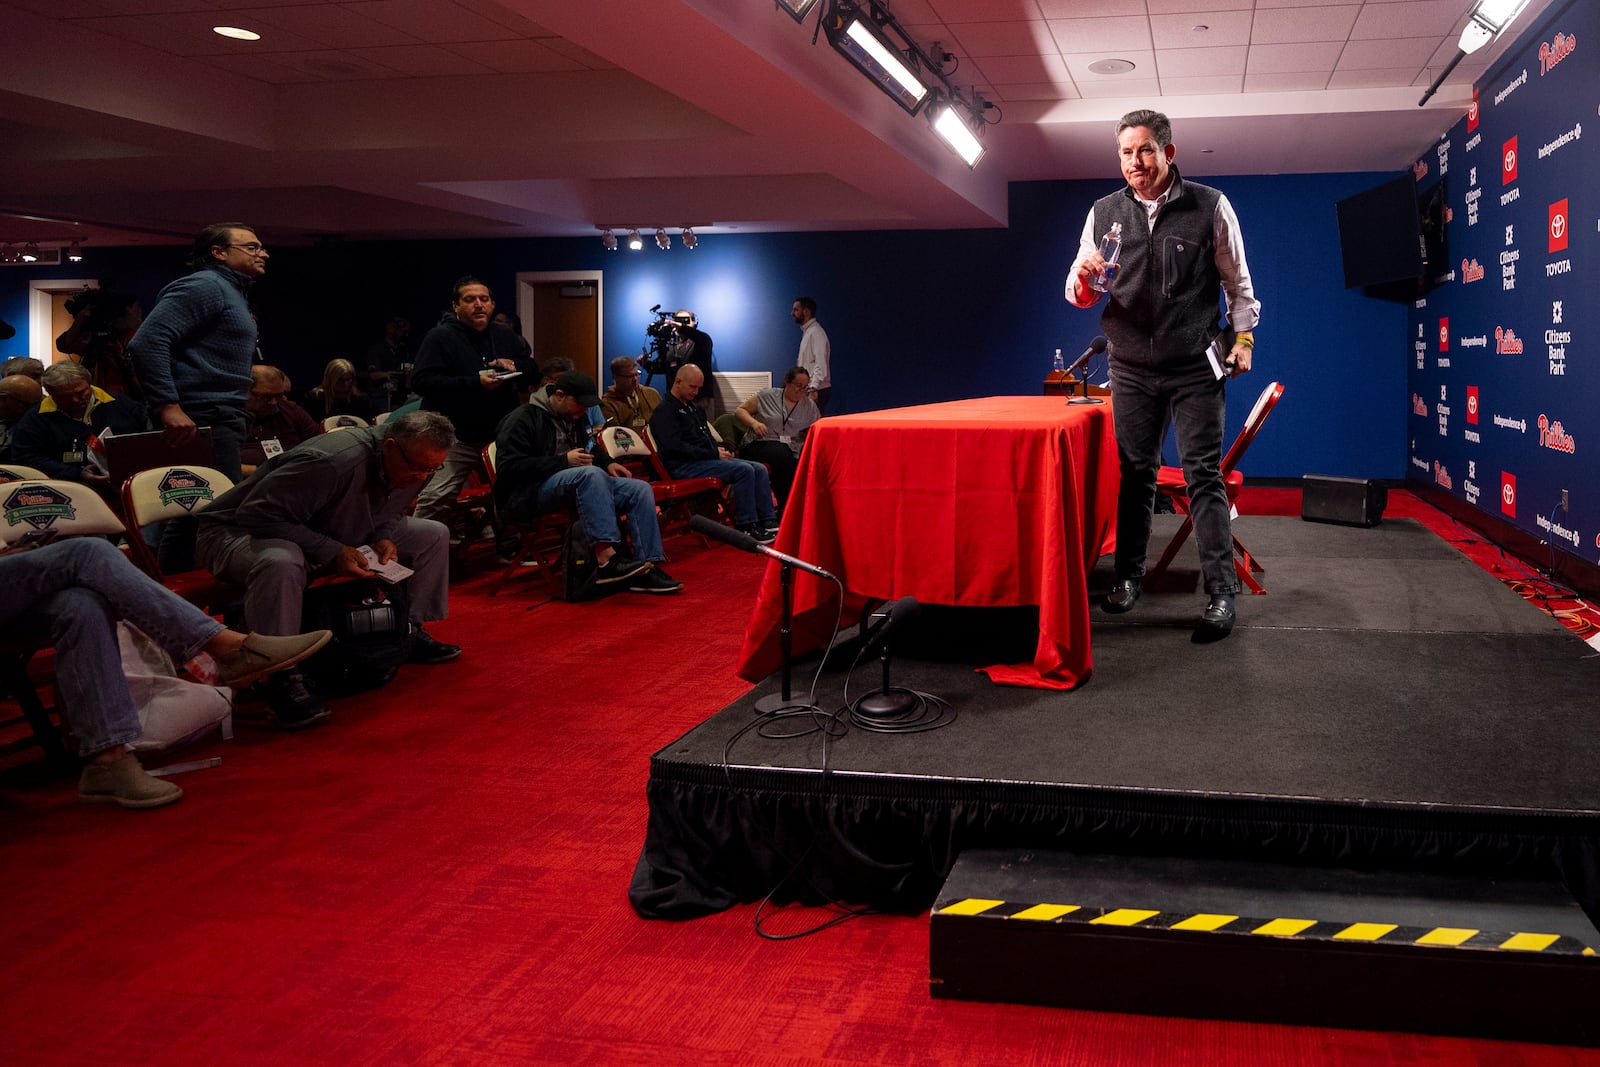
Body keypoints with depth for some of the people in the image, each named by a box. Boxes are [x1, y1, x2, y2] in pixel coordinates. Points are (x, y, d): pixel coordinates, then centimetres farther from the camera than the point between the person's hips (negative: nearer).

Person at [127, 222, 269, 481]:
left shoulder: (234, 292, 22)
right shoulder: (206, 285, -9)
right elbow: (146, 342, -20)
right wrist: (168, 406, -25)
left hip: (221, 421, 10)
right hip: (203, 420, -10)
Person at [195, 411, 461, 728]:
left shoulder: (417, 466, -8)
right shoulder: (332, 462, -34)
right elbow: (258, 515, -31)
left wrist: (384, 537, -12)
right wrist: (331, 553, -35)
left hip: (331, 538, 8)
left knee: (434, 536, 2)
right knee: (281, 563, -46)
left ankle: (413, 632, 8)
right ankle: (282, 679, -35)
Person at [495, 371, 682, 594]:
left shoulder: (576, 416, 17)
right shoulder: (523, 419, -8)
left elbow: (591, 449, 35)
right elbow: (508, 468, -18)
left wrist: (607, 463, 11)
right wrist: (564, 461, -22)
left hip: (581, 484, 8)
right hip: (533, 491, -8)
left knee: (641, 489, -12)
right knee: (590, 473, -37)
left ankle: (646, 567, -20)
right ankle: (607, 559, -46)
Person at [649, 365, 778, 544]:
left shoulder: (693, 407, 23)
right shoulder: (665, 411, -7)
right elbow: (675, 447, -19)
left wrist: (719, 450, 5)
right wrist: (714, 454, -17)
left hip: (704, 460, 10)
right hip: (683, 467, -10)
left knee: (759, 469, -3)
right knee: (744, 470, -25)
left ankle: (768, 521, -7)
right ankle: (746, 527, -21)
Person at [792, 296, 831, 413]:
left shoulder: (816, 332, -12)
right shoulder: (807, 332, 19)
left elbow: (820, 364, -21)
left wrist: (813, 389, -28)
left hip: (817, 391, -10)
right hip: (809, 390, 10)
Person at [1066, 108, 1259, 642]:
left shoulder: (1209, 206, 0)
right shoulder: (1104, 213, 6)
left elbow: (1238, 282, 8)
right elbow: (1079, 294, 7)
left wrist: (1242, 337, 1)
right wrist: (1083, 281, -15)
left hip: (1195, 367, -2)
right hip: (1131, 367, 3)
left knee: (1204, 476, -5)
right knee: (1135, 473, 9)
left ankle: (1221, 593, -3)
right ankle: (1129, 576, 20)